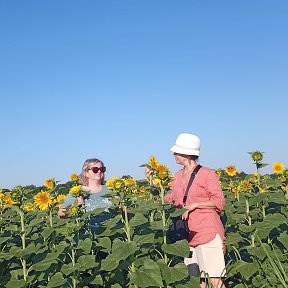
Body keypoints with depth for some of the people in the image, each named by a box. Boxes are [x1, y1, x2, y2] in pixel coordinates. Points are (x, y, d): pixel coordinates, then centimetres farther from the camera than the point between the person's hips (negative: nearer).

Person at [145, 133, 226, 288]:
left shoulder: (206, 173, -5)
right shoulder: (178, 176, 13)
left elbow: (219, 202, -7)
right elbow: (170, 199, 18)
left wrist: (194, 205, -15)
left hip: (208, 233, -6)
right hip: (188, 236, 6)